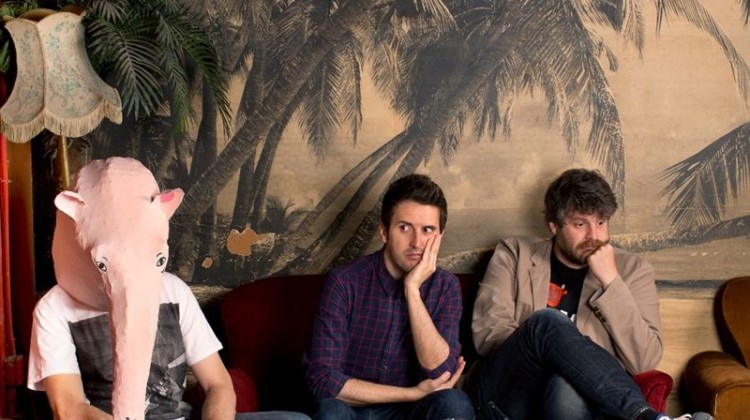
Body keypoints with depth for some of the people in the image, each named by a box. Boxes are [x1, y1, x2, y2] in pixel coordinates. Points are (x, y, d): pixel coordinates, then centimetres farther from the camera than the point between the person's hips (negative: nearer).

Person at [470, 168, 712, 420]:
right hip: (506, 398, 2)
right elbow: (487, 334, 0)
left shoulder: (632, 270, 11)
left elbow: (644, 362, -1)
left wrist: (611, 281, -7)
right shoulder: (514, 254, 12)